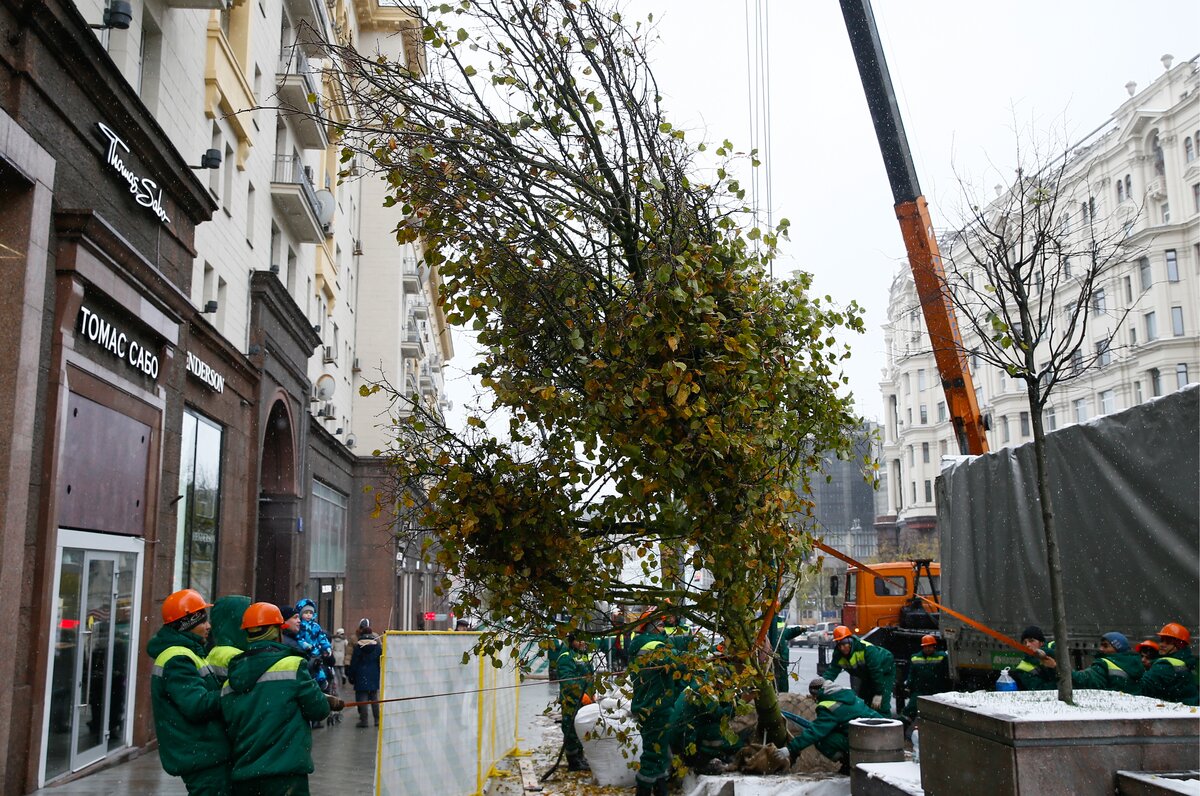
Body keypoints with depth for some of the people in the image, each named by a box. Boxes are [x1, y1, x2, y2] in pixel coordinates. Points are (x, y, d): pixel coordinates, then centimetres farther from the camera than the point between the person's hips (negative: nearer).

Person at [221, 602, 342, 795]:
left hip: (242, 774, 6)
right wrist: (328, 702, 18)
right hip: (285, 773, -6)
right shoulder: (292, 665, -9)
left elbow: (231, 730, 14)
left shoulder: (230, 682, 8)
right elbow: (318, 710, -4)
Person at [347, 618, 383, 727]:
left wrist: (351, 676, 3)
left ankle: (363, 720, -2)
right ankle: (377, 719, 12)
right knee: (375, 698, 11)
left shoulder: (358, 646, -6)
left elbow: (353, 663, -5)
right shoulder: (377, 646, 1)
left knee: (362, 698, 0)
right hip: (374, 676, 3)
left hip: (361, 677, -3)